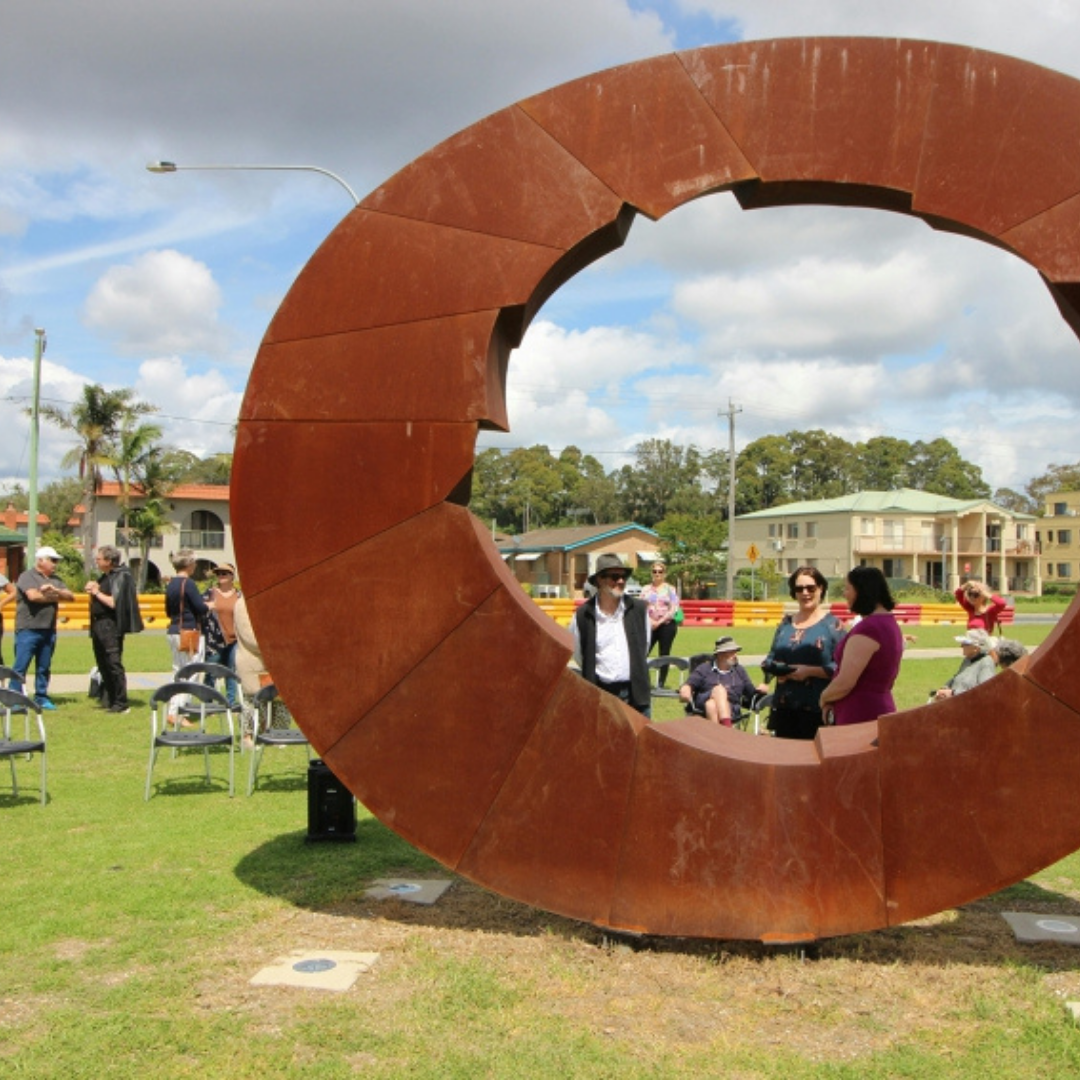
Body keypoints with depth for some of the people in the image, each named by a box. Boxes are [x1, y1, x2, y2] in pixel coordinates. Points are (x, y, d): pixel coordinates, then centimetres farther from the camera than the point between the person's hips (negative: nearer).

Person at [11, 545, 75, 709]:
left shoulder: (55, 580, 16)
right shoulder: (27, 576, -3)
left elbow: (71, 596, 8)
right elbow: (33, 595, -19)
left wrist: (55, 590, -11)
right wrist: (54, 597, -3)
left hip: (48, 630, 6)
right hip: (28, 629, -6)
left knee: (44, 668, 10)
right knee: (20, 667, -4)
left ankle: (42, 698, 17)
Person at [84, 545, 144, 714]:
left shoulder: (120, 577, -11)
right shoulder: (104, 577, 17)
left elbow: (114, 603, -19)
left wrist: (97, 592, -8)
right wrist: (93, 590, 6)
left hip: (110, 625, -10)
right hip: (98, 624, 10)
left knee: (114, 664, -8)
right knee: (102, 664, 14)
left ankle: (121, 704, -5)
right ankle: (107, 700, 22)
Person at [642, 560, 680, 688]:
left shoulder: (670, 589, 3)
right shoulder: (646, 589, 10)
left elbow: (674, 610, -3)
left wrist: (659, 622, -11)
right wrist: (650, 621, -11)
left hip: (666, 625, -1)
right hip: (650, 625, 1)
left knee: (664, 655, 4)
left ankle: (661, 684, 12)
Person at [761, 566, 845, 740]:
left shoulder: (832, 624, 0)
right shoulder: (785, 624, 17)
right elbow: (771, 657, 21)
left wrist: (810, 671, -16)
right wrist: (775, 669, -1)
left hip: (817, 708, -5)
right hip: (784, 707, 5)